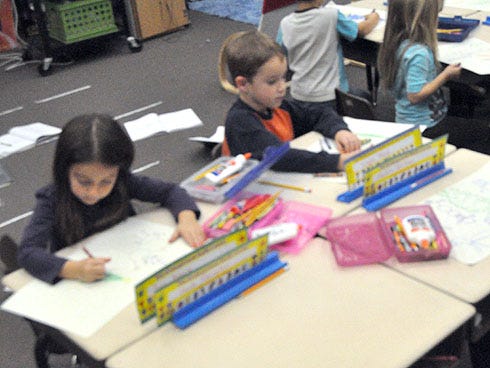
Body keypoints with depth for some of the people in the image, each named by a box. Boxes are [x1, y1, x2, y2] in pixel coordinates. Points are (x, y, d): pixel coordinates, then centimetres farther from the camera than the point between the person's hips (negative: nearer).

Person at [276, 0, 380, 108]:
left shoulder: (285, 24, -7)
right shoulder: (331, 15, -18)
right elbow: (363, 30, -1)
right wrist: (373, 19, 20)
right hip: (331, 96, -4)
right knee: (366, 97, 27)